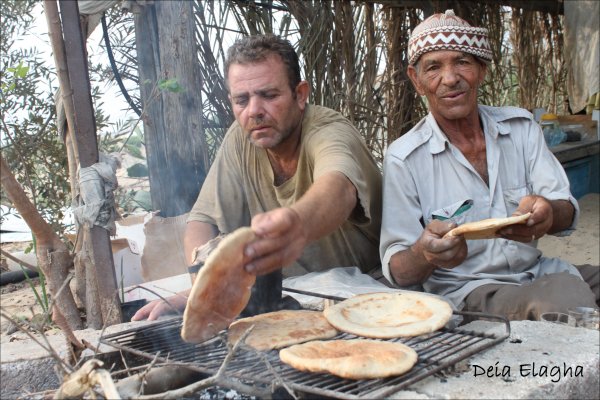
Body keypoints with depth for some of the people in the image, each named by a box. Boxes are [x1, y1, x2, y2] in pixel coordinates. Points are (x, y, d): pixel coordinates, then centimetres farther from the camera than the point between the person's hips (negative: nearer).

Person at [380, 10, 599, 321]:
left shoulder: (521, 126, 6)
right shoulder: (403, 159, -8)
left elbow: (567, 212, 0)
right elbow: (397, 270, -10)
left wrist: (547, 214, -26)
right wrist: (425, 254, -35)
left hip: (538, 272, 6)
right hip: (466, 292, -5)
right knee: (568, 299, -31)